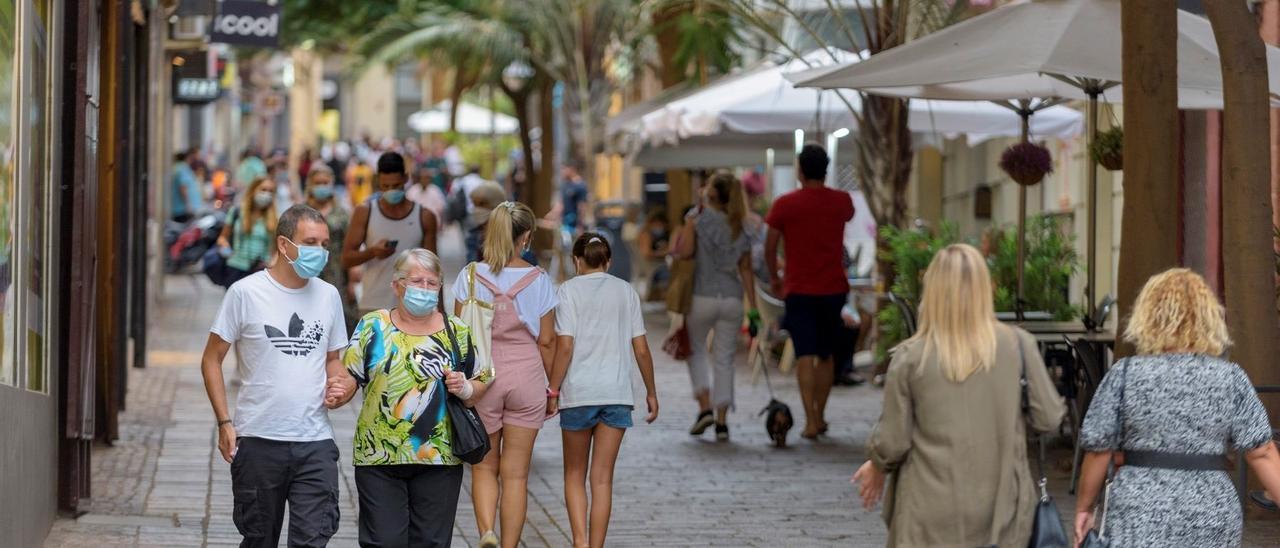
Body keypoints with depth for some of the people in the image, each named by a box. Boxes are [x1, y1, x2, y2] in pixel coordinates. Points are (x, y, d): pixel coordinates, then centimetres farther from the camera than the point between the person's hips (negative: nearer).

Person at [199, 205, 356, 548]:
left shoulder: (328, 296, 9)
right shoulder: (246, 293, -3)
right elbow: (212, 359, 1)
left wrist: (339, 385, -2)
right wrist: (225, 423, -7)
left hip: (315, 443, 2)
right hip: (258, 441, -2)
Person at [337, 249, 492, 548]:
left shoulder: (456, 332, 8)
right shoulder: (372, 326, 4)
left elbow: (480, 385, 14)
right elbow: (348, 377, 3)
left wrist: (465, 389, -7)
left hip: (438, 459, 2)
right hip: (379, 458, -1)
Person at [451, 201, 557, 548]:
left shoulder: (471, 276, -3)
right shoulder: (538, 280, -3)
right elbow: (546, 341, 1)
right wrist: (553, 386, 12)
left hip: (480, 376, 0)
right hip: (526, 376, 0)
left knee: (484, 466, 13)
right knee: (516, 472, 7)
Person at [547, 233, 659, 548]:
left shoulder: (570, 290, -2)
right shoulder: (625, 291, 6)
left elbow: (565, 347, -9)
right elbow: (641, 349, 6)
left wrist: (553, 391, -3)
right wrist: (651, 393, 16)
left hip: (578, 392, -2)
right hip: (617, 392, 2)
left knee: (574, 475, 11)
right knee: (602, 478, 5)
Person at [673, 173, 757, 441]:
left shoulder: (696, 221, -5)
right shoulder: (739, 230, 7)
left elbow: (685, 252, -17)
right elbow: (746, 270, 5)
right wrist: (754, 308, 5)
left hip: (702, 296, -3)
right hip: (732, 298, 3)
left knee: (696, 350, 17)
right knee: (724, 359, 8)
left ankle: (705, 407, 2)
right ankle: (722, 421, 3)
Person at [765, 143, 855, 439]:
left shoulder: (785, 204, -6)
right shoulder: (842, 201, 1)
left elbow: (770, 247, -2)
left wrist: (774, 278, 13)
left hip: (799, 291, -2)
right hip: (833, 289, 3)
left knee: (805, 356, -5)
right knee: (826, 355, 15)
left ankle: (810, 421, -15)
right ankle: (820, 416, 21)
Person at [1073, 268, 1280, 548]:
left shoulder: (1125, 375, -1)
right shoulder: (1231, 379, 2)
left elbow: (1098, 450, 1)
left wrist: (1084, 507, 14)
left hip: (1141, 517, -2)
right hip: (1213, 518, 2)